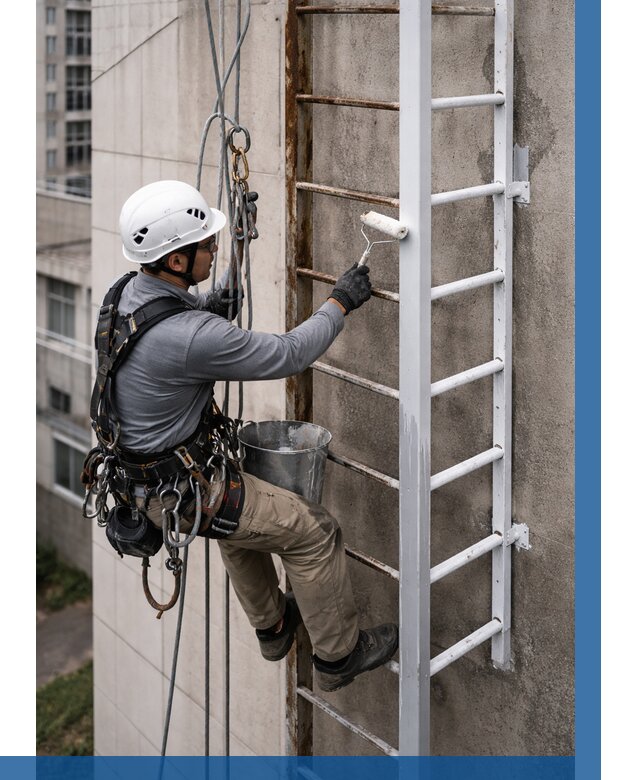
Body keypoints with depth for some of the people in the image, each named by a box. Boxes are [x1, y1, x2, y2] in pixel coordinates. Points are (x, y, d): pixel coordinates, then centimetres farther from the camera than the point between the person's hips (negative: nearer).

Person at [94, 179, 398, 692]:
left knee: (244, 514, 34)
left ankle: (272, 628, 50)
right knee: (311, 529, 1)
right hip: (180, 491, -9)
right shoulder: (191, 338, -33)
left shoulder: (129, 293, -4)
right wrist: (340, 304, -7)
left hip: (143, 470, 10)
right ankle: (339, 655, 18)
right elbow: (288, 355, -20)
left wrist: (216, 301, 3)